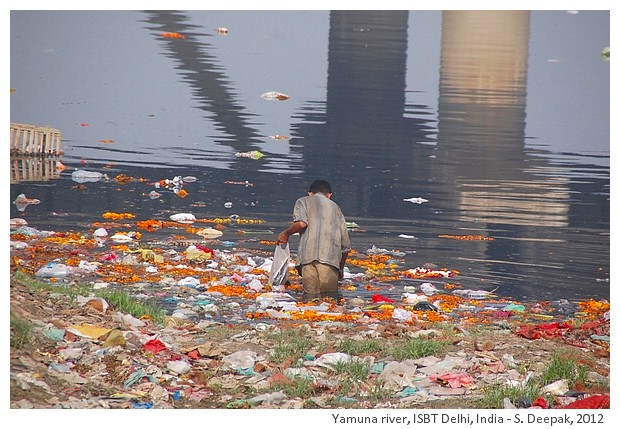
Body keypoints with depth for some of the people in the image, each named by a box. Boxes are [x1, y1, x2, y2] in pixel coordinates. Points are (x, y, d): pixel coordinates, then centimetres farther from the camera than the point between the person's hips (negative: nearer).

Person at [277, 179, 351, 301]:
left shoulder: (303, 201, 18)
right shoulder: (335, 207, 27)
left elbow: (301, 223, -5)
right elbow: (346, 245, 24)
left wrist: (286, 233, 14)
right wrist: (341, 268, 38)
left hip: (310, 256, -2)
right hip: (332, 258, 2)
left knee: (310, 299, -8)